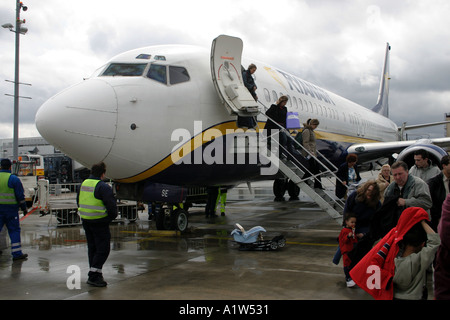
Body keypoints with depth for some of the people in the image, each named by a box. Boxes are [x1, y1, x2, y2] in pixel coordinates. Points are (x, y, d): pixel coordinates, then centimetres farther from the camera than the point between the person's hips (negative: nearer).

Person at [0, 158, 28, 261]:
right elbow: (20, 196, -6)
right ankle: (16, 253, 4)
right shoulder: (14, 179, -7)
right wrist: (24, 208, 3)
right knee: (14, 230, 4)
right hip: (10, 208, -3)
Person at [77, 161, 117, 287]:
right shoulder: (103, 187, -16)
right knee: (103, 249, -2)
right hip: (99, 222, -8)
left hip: (85, 220, 8)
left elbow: (78, 202, 19)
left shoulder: (83, 184, 10)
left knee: (92, 248, 17)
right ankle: (94, 275, -6)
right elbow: (112, 205, -18)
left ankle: (94, 274, 24)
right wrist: (111, 217, 0)